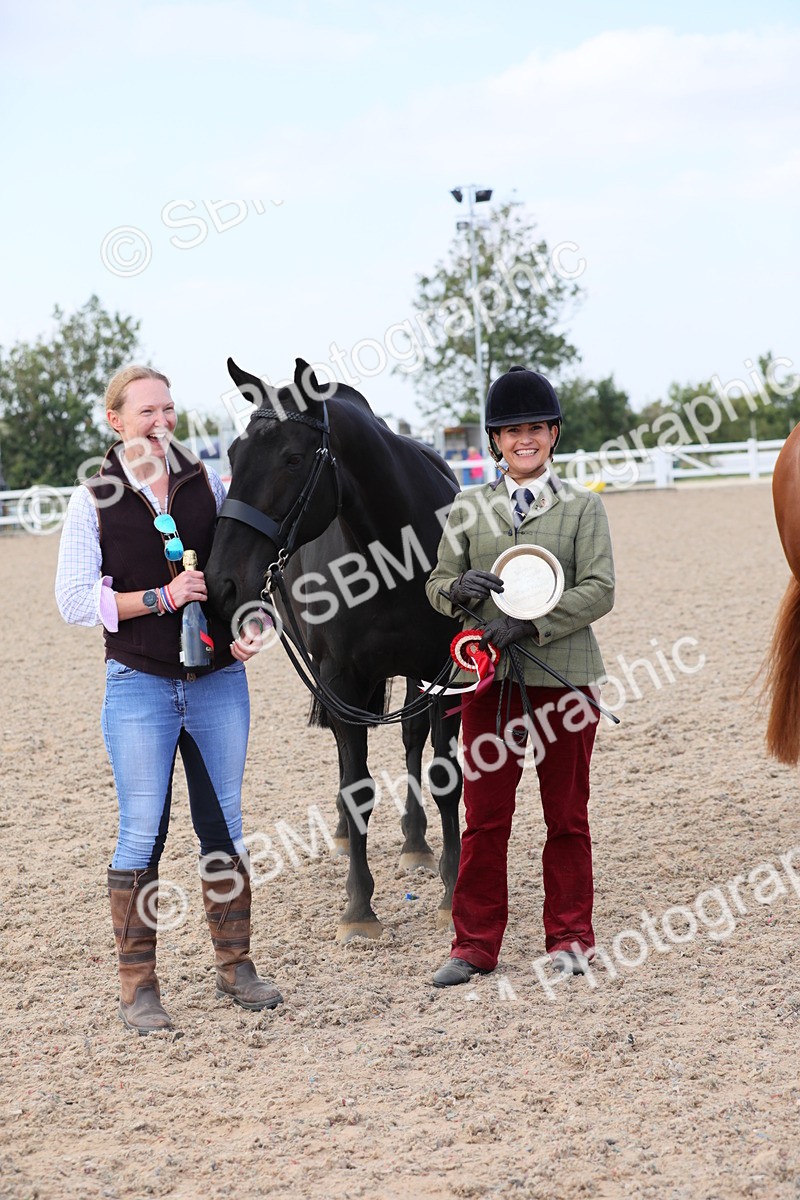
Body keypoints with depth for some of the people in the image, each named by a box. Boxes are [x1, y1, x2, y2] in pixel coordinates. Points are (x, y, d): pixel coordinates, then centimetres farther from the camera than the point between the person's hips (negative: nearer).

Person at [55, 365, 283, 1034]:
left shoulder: (209, 487, 6)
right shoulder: (93, 504, -2)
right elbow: (74, 600, -7)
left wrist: (252, 626, -9)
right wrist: (160, 598, -16)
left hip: (219, 681, 3)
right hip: (139, 684, -3)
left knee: (225, 826, 9)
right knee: (142, 835, -1)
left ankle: (235, 965, 21)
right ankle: (137, 984, 9)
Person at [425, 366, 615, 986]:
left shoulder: (584, 507, 2)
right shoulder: (468, 509, 9)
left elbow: (599, 591, -7)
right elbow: (437, 584, 9)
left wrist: (530, 625, -18)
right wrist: (460, 590, -15)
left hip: (563, 677, -1)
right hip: (490, 678, 2)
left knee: (567, 815, 8)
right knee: (484, 817, 4)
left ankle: (569, 938, 20)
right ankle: (476, 943, 14)